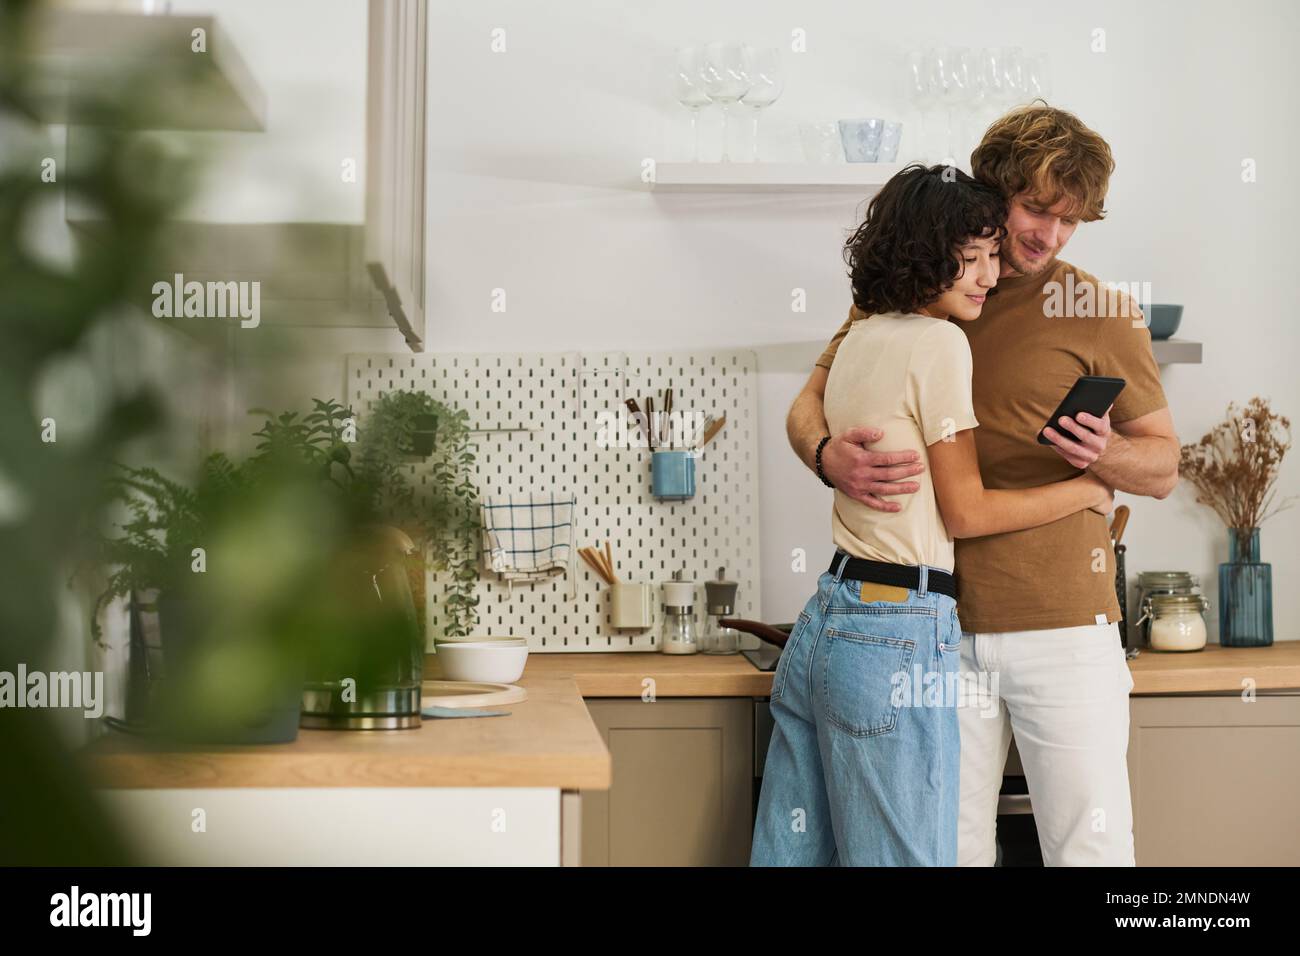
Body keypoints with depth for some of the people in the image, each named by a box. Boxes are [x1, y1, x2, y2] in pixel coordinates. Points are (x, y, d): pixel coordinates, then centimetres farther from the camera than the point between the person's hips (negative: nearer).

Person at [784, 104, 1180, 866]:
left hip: (1063, 628, -2)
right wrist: (830, 457, -14)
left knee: (1091, 845, 0)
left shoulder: (1100, 312, 2)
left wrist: (1102, 452, -16)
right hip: (940, 625, 2)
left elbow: (1164, 468, 7)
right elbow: (807, 408, 10)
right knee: (949, 846, 8)